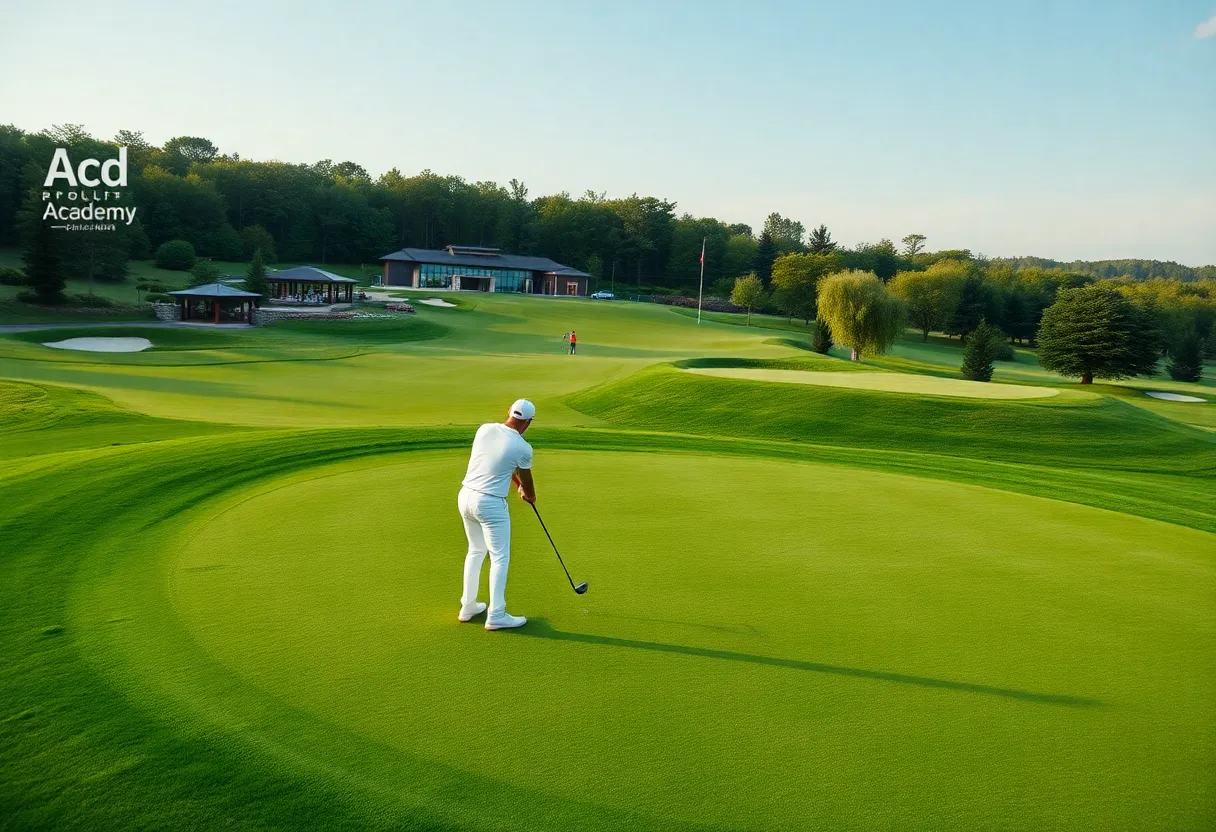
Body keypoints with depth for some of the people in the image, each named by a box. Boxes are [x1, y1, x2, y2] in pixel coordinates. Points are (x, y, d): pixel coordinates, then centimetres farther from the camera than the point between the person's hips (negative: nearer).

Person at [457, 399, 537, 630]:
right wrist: (530, 495, 29)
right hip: (490, 504, -7)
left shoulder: (485, 429, 2)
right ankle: (496, 616, 5)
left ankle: (468, 606, 28)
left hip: (466, 496, 7)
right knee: (500, 558, 3)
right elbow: (525, 479, 7)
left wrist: (518, 487, 27)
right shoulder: (522, 448, -13)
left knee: (476, 551, 21)